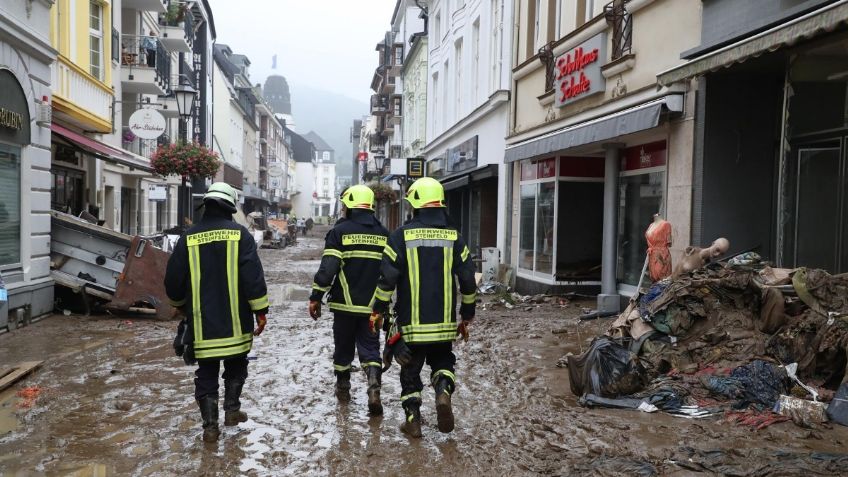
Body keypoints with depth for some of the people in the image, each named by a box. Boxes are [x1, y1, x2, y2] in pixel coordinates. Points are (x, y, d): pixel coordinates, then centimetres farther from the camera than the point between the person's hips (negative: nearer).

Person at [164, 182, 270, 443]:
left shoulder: (188, 238, 1)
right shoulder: (239, 234, -7)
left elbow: (173, 281, 7)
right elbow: (253, 276, -12)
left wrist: (182, 306, 25)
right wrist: (260, 311, -4)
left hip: (202, 324, 2)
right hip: (235, 322, -1)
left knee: (206, 373, 10)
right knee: (236, 367, 20)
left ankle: (210, 425, 9)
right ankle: (232, 410, 20)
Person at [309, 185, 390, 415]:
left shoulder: (340, 231, -7)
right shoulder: (383, 234, 6)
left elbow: (327, 269, -13)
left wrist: (315, 297, -6)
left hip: (345, 304, -2)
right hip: (373, 306, 2)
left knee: (343, 348, 15)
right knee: (370, 347, 7)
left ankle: (343, 388, 29)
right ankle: (374, 385, -15)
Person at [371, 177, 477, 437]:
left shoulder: (402, 235, -8)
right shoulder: (453, 237, 0)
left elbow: (387, 277, -10)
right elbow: (468, 280, 3)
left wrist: (378, 310, 2)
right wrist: (467, 315, 14)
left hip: (411, 321, -2)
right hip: (444, 321, 2)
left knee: (411, 368, 14)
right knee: (442, 360, 22)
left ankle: (413, 419, 16)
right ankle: (443, 391, -5)